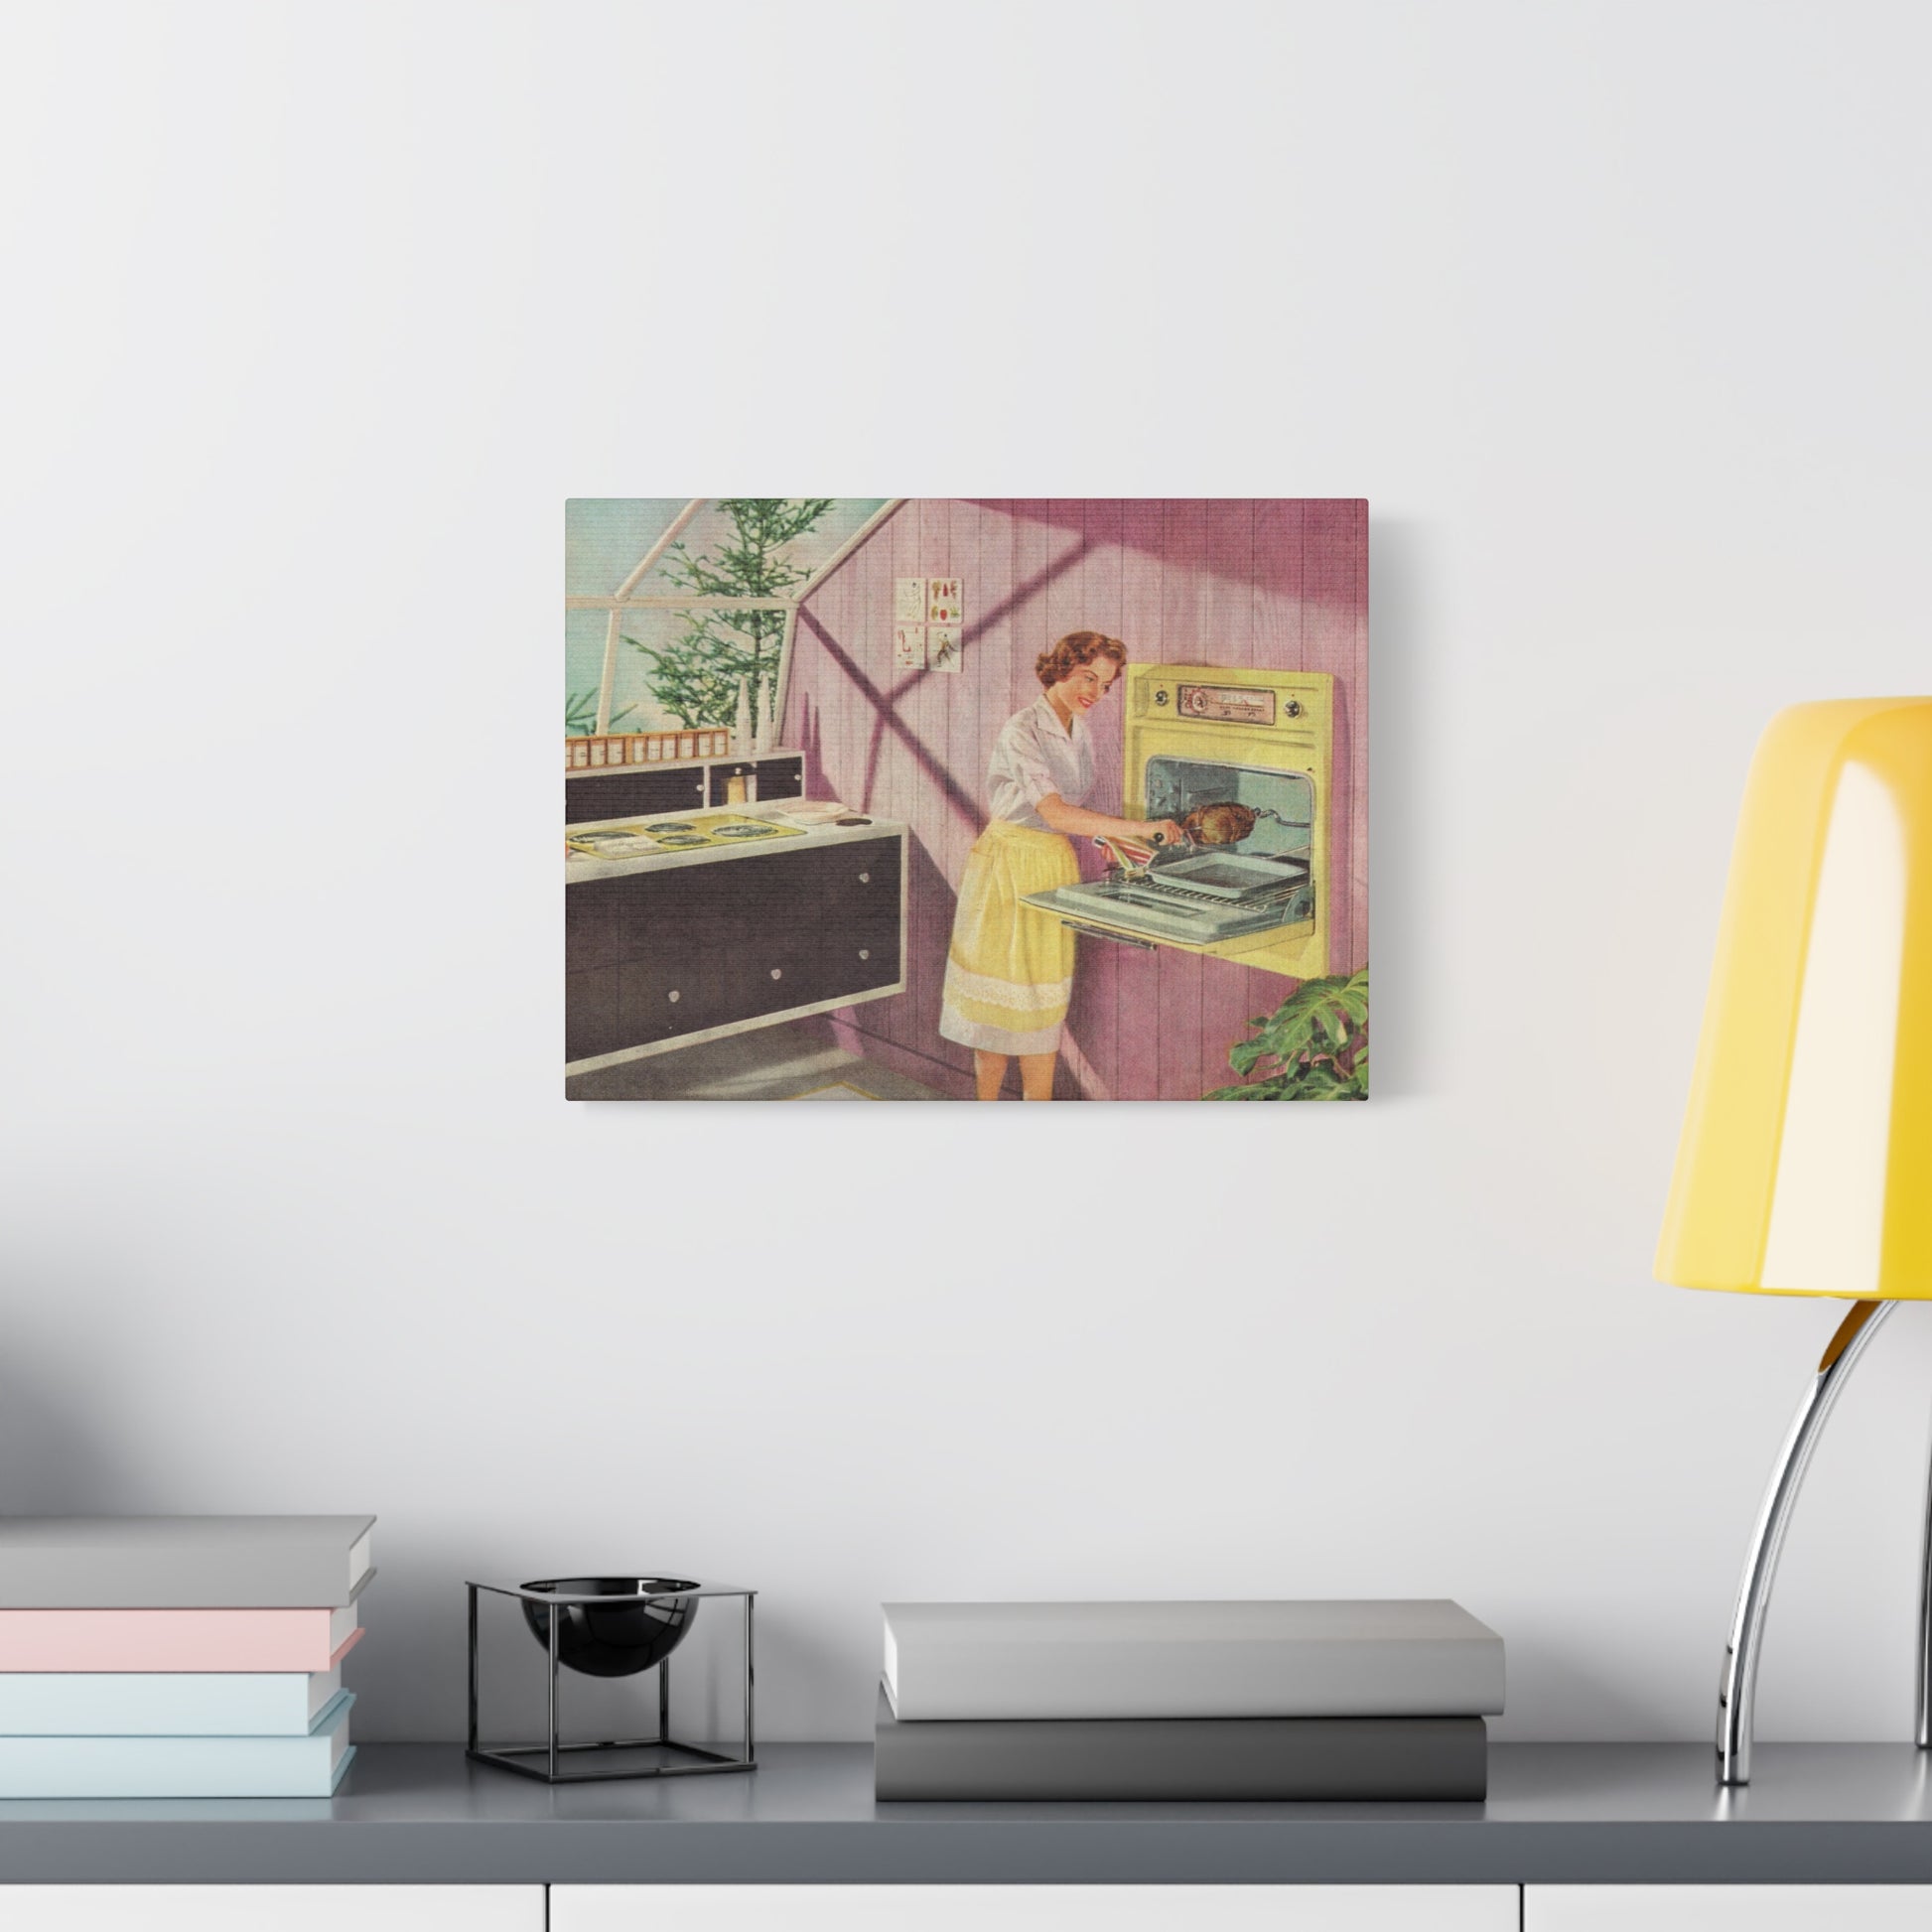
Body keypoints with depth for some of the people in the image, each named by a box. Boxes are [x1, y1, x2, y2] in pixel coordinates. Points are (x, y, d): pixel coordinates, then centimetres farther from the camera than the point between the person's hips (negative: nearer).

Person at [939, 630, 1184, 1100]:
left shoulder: (1080, 733, 7)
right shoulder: (1021, 731, -19)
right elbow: (1055, 813, -29)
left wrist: (1104, 838, -4)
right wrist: (1139, 827, -32)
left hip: (1055, 867, 7)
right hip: (1010, 868, -7)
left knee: (1046, 1004, 8)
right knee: (1001, 1000, 0)